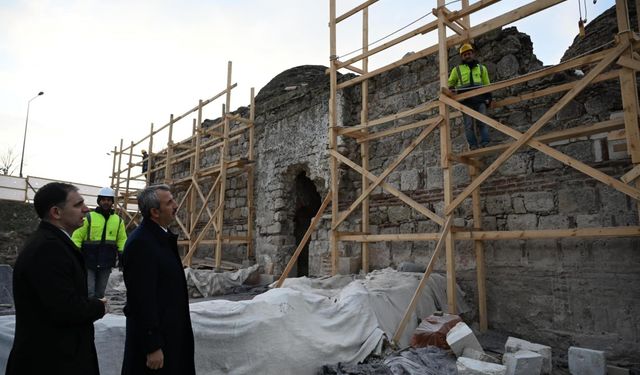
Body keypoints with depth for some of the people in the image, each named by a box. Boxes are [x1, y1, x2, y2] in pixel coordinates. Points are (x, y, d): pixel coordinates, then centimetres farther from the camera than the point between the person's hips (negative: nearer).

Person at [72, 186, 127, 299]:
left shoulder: (118, 220, 9)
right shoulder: (89, 217, -3)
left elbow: (122, 240, 12)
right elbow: (77, 237, -4)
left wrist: (122, 255, 1)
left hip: (106, 264, 4)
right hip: (88, 262, -3)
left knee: (100, 293, 14)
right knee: (89, 292, -7)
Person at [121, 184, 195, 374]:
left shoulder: (161, 236, 7)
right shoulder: (141, 242, -22)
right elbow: (143, 298, -24)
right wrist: (152, 346, -22)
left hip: (169, 331, 9)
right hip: (153, 335, -9)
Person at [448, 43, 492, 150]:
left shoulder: (481, 68, 21)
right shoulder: (457, 69, 18)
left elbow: (487, 85, 20)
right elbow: (450, 83, 23)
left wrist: (488, 97, 7)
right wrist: (451, 89, -1)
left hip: (480, 99, 1)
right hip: (465, 101, -1)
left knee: (483, 123, -7)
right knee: (469, 125, -5)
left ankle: (485, 144, -8)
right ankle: (473, 146, -3)